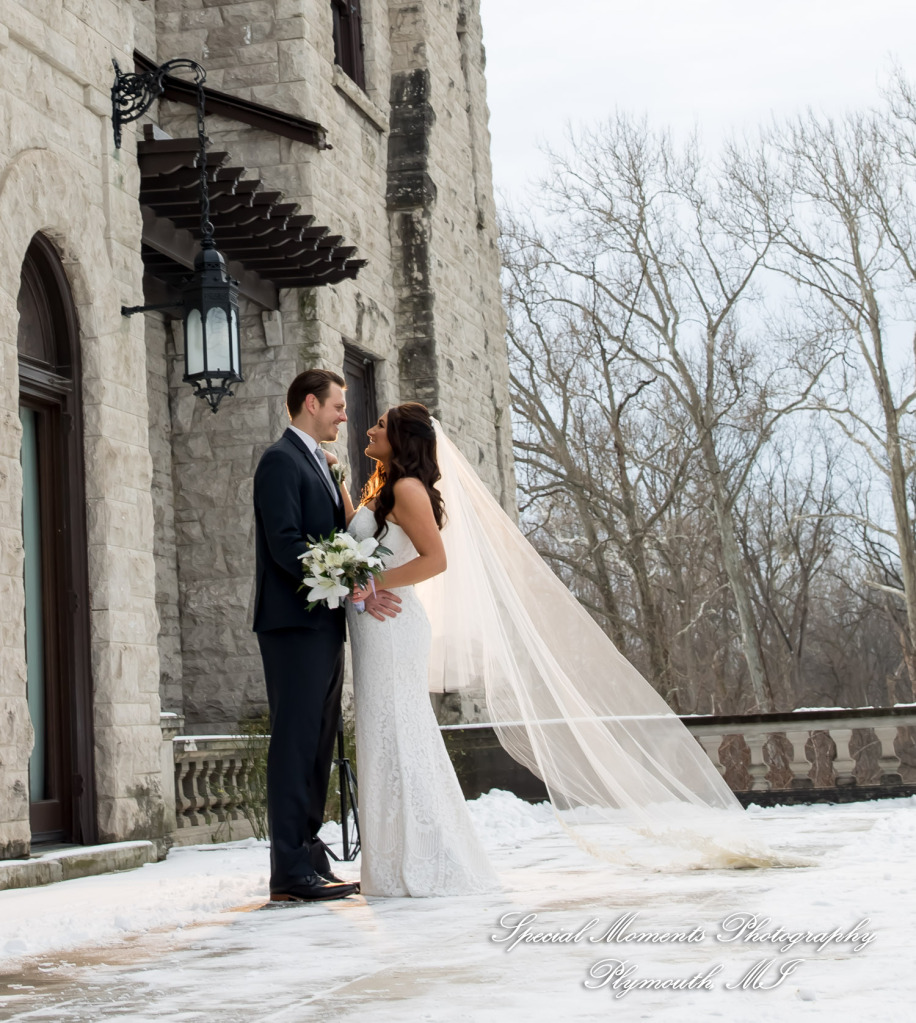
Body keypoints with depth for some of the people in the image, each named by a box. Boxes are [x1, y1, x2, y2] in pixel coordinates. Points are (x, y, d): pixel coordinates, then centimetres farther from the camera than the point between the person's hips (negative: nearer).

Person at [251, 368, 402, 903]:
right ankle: (291, 873, -9)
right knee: (295, 743, -10)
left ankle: (312, 861, 14)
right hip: (296, 623, -10)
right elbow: (287, 545, -18)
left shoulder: (320, 464, 23)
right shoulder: (281, 460, -7)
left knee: (318, 748, 10)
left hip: (325, 624, 10)